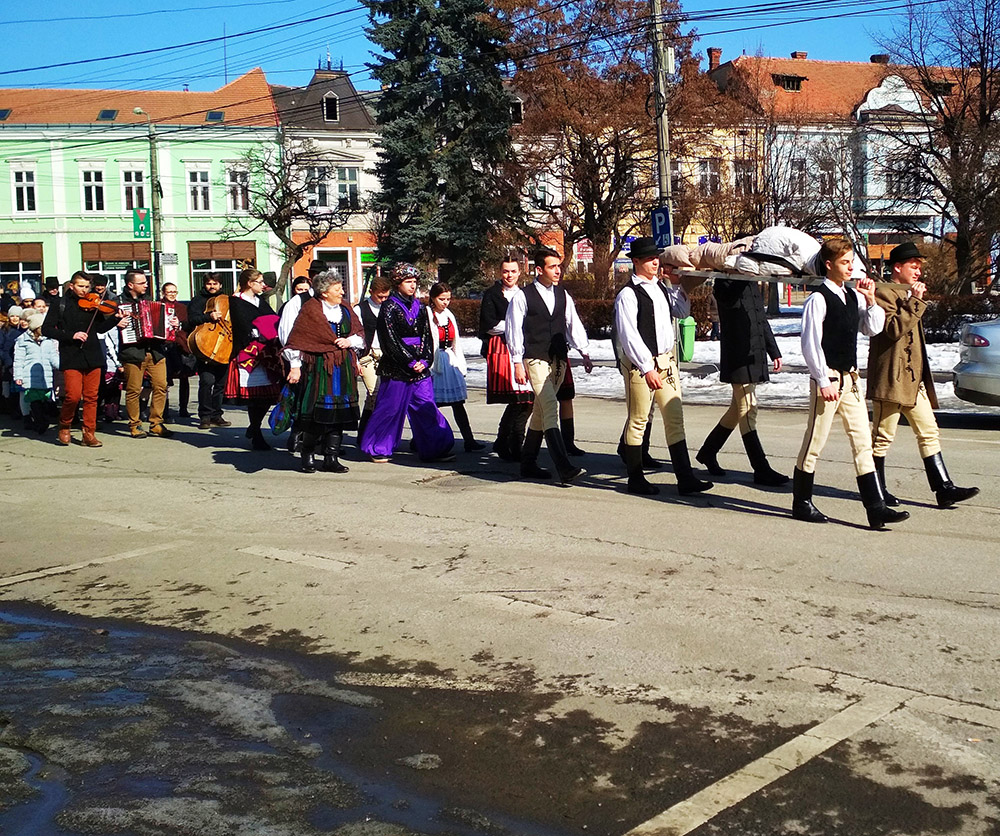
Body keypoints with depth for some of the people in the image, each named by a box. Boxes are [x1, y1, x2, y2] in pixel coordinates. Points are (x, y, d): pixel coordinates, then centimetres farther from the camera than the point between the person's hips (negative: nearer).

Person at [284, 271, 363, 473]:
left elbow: (360, 335, 18)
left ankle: (331, 458, 9)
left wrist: (349, 341, -3)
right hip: (318, 367, -5)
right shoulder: (310, 309, -4)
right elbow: (296, 340, -5)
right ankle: (308, 457, 10)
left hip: (343, 368, 6)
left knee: (339, 414, 3)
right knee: (316, 414, -6)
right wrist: (295, 366, -9)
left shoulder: (345, 309, 13)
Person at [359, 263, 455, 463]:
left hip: (420, 367, 5)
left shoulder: (418, 306, 13)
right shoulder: (389, 308, -5)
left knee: (426, 408, 3)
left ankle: (434, 448, 7)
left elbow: (426, 335, 11)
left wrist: (424, 360, -3)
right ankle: (377, 449, 15)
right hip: (396, 369, -5)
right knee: (391, 408, 1)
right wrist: (410, 363, -13)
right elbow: (391, 341, -11)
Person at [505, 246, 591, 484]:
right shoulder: (523, 297, -6)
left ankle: (528, 464, 24)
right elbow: (514, 329, -5)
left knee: (541, 411, 13)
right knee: (550, 409, -16)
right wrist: (518, 363, -9)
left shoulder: (563, 295, 11)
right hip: (536, 360, -6)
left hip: (559, 360, 6)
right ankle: (565, 468, -23)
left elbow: (573, 324, 13)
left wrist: (584, 353, 4)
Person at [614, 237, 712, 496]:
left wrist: (677, 283, 13)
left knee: (675, 418, 5)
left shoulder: (662, 288, 13)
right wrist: (647, 368, -18)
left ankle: (685, 478, 7)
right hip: (640, 363, -7)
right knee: (638, 421, 3)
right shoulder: (628, 295, -10)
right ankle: (635, 479, 13)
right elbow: (628, 336, -15)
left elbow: (682, 311, 26)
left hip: (667, 360, 7)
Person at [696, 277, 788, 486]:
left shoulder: (752, 283, 17)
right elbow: (729, 299, -31)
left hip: (755, 357, 9)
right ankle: (761, 469, -3)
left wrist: (774, 351, 23)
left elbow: (762, 319, 23)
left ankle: (708, 452, 29)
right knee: (747, 410, -5)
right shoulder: (726, 281, -7)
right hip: (738, 357, -9)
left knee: (738, 409, 15)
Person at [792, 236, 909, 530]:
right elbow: (811, 343, -14)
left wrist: (870, 300, 1)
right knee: (814, 443, 2)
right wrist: (824, 381, -15)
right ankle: (801, 503, 15)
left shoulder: (852, 296, 11)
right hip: (827, 378, -7)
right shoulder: (819, 299, -11)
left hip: (850, 378, 8)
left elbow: (873, 329, 15)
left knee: (863, 442, 4)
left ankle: (875, 508, 4)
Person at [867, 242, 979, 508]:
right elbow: (894, 329, -22)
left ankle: (944, 488, 4)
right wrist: (915, 302, -21)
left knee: (929, 433, 5)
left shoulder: (908, 294, 23)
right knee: (883, 436, 0)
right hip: (892, 378, -10)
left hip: (915, 380, 10)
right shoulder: (884, 293, -9)